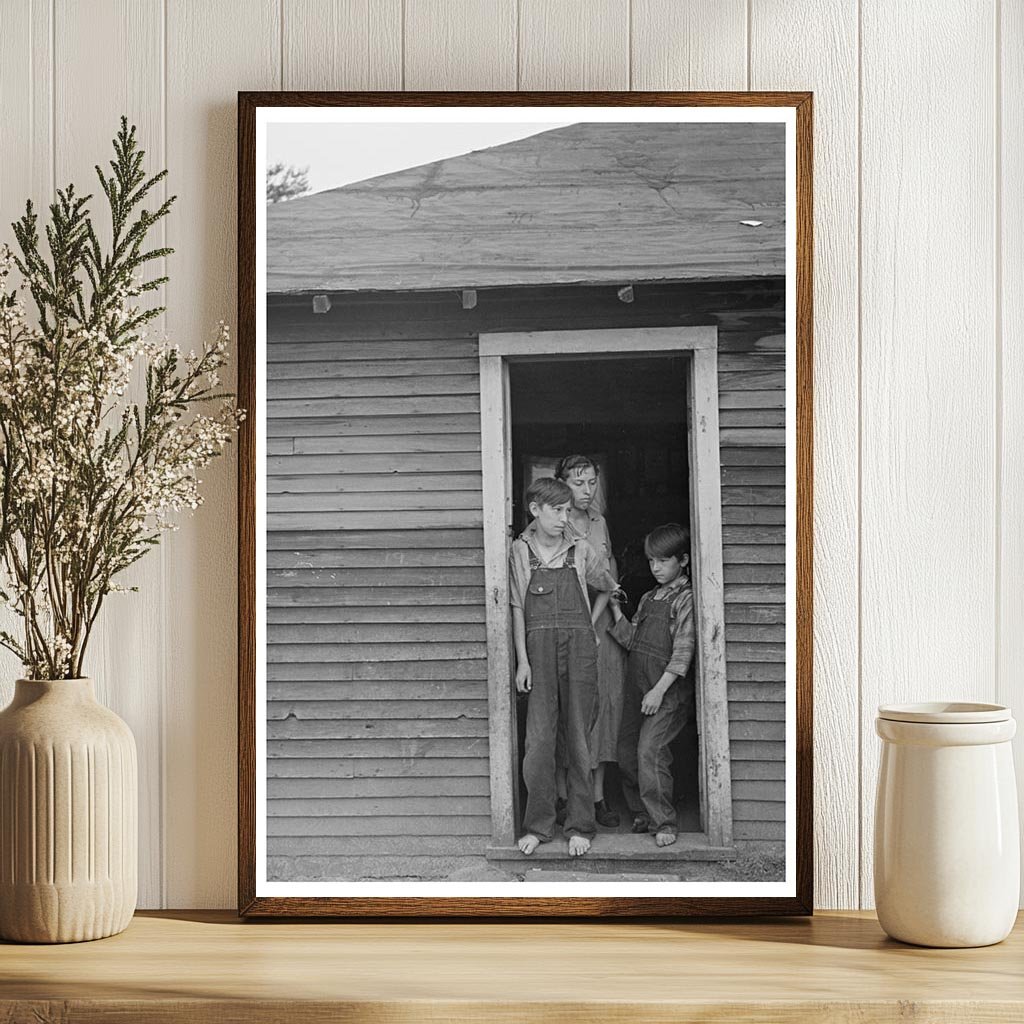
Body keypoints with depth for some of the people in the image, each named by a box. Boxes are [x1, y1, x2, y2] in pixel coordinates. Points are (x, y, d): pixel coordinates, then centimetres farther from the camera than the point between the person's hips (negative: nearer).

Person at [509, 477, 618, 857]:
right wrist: (522, 660, -2)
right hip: (539, 646, -1)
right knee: (539, 736, -4)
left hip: (579, 645, 1)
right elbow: (517, 608, 2)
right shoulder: (520, 551, 3)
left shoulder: (580, 551, 7)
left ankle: (580, 826, 7)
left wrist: (589, 626, 18)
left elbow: (609, 588, 23)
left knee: (578, 736, 2)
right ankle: (537, 824, 4)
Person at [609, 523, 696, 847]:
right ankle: (642, 814, 20)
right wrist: (615, 609, 3)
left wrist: (660, 690, -16)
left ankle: (664, 822, -8)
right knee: (626, 752, 7)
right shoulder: (648, 599, 17)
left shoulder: (687, 599, -6)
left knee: (649, 750, -15)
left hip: (668, 690, -8)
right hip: (636, 686, 8)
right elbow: (631, 639, 15)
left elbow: (683, 650, -12)